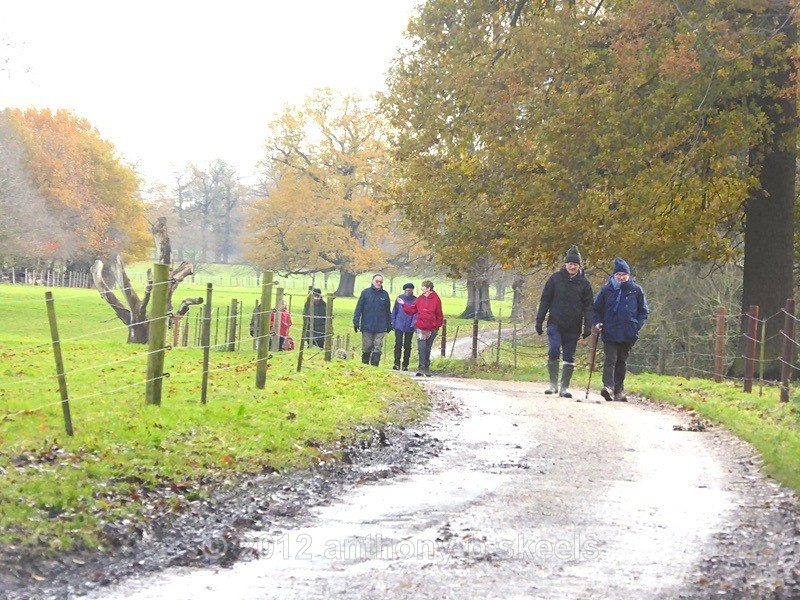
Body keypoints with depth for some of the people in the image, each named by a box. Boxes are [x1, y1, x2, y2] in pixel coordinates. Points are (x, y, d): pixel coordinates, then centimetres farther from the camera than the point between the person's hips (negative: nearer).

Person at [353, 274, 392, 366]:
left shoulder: (385, 294, 6)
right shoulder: (366, 293, 1)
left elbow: (388, 311, 12)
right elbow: (359, 308, 1)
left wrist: (389, 325, 11)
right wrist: (356, 322, -5)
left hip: (380, 327, 1)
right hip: (367, 327, -1)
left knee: (377, 349, -3)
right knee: (366, 348, 6)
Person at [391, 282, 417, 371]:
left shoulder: (415, 300, -3)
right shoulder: (400, 298, 1)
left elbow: (416, 314, -4)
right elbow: (394, 311, 7)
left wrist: (413, 324, -14)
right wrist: (393, 323, 4)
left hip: (409, 328, 0)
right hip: (399, 326, 0)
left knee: (407, 346, 5)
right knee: (398, 344, -6)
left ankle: (405, 365, 12)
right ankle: (397, 364, -3)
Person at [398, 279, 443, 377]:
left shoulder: (436, 299, -3)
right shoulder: (420, 299, 6)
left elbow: (439, 315, 0)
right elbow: (412, 310, 11)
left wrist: (437, 326, -4)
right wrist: (404, 304, 1)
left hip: (432, 329, -1)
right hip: (420, 328, 1)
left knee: (428, 349, 10)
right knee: (421, 348, -11)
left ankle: (426, 368, 19)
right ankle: (422, 368, -12)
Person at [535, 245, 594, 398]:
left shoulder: (584, 282, 5)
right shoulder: (556, 278, 3)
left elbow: (588, 306, 6)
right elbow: (545, 300, 6)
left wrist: (588, 326, -4)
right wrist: (539, 321, 1)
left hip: (573, 327, 1)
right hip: (555, 324, -1)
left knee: (569, 357, 4)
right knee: (553, 351, -15)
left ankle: (564, 387, 11)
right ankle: (553, 383, -2)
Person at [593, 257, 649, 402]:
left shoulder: (636, 291, 3)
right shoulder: (606, 290, 1)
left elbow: (643, 311, 12)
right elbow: (597, 309, 11)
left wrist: (637, 325, -2)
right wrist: (597, 323, -5)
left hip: (628, 335, 2)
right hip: (609, 333, -2)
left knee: (622, 362, 11)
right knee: (610, 360, -14)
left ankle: (619, 390, 20)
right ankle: (608, 386, -26)